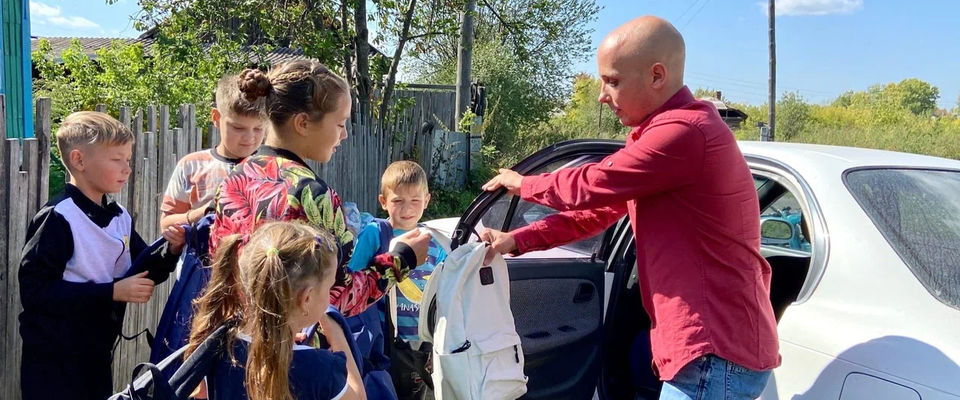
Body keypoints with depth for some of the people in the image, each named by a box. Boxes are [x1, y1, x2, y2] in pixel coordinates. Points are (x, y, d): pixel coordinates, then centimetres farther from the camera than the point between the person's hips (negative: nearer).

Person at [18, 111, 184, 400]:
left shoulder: (120, 217, 4)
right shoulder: (57, 218, -18)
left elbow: (141, 274, 10)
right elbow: (35, 291, -24)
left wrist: (169, 251, -10)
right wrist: (112, 292, -25)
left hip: (98, 355, 7)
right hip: (54, 363, -7)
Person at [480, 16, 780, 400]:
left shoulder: (683, 131, -21)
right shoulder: (664, 131, 14)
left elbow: (589, 188, -14)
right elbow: (598, 207, 15)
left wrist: (522, 183, 5)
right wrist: (516, 240, 8)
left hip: (715, 353, -10)